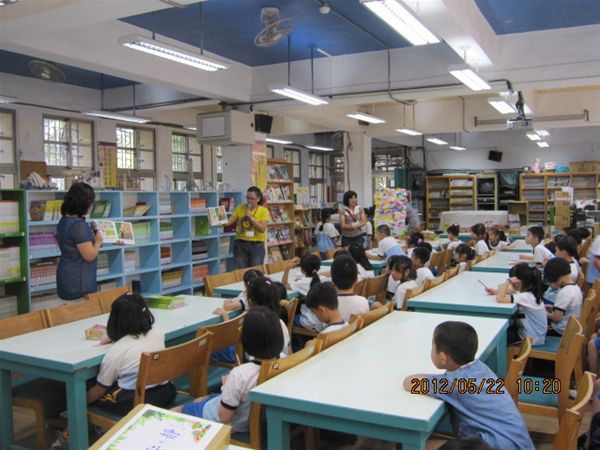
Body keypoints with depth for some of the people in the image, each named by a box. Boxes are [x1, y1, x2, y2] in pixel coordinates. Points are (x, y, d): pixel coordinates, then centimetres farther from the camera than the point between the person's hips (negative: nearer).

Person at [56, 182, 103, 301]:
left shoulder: (64, 220, 6)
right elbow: (90, 255, -22)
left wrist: (91, 238, 13)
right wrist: (98, 242, -5)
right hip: (78, 281, -10)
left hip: (68, 276, 10)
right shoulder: (78, 225, -24)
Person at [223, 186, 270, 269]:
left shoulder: (263, 211, -3)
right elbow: (229, 221, -3)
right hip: (240, 244, 2)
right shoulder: (240, 208, 3)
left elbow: (262, 229, -13)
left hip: (257, 245, -2)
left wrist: (250, 217, -17)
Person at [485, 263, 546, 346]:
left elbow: (500, 299, -38)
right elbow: (512, 290, 18)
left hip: (531, 339, -9)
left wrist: (508, 281, -32)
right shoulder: (529, 290, -3)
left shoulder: (527, 297, -31)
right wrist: (496, 291, 2)